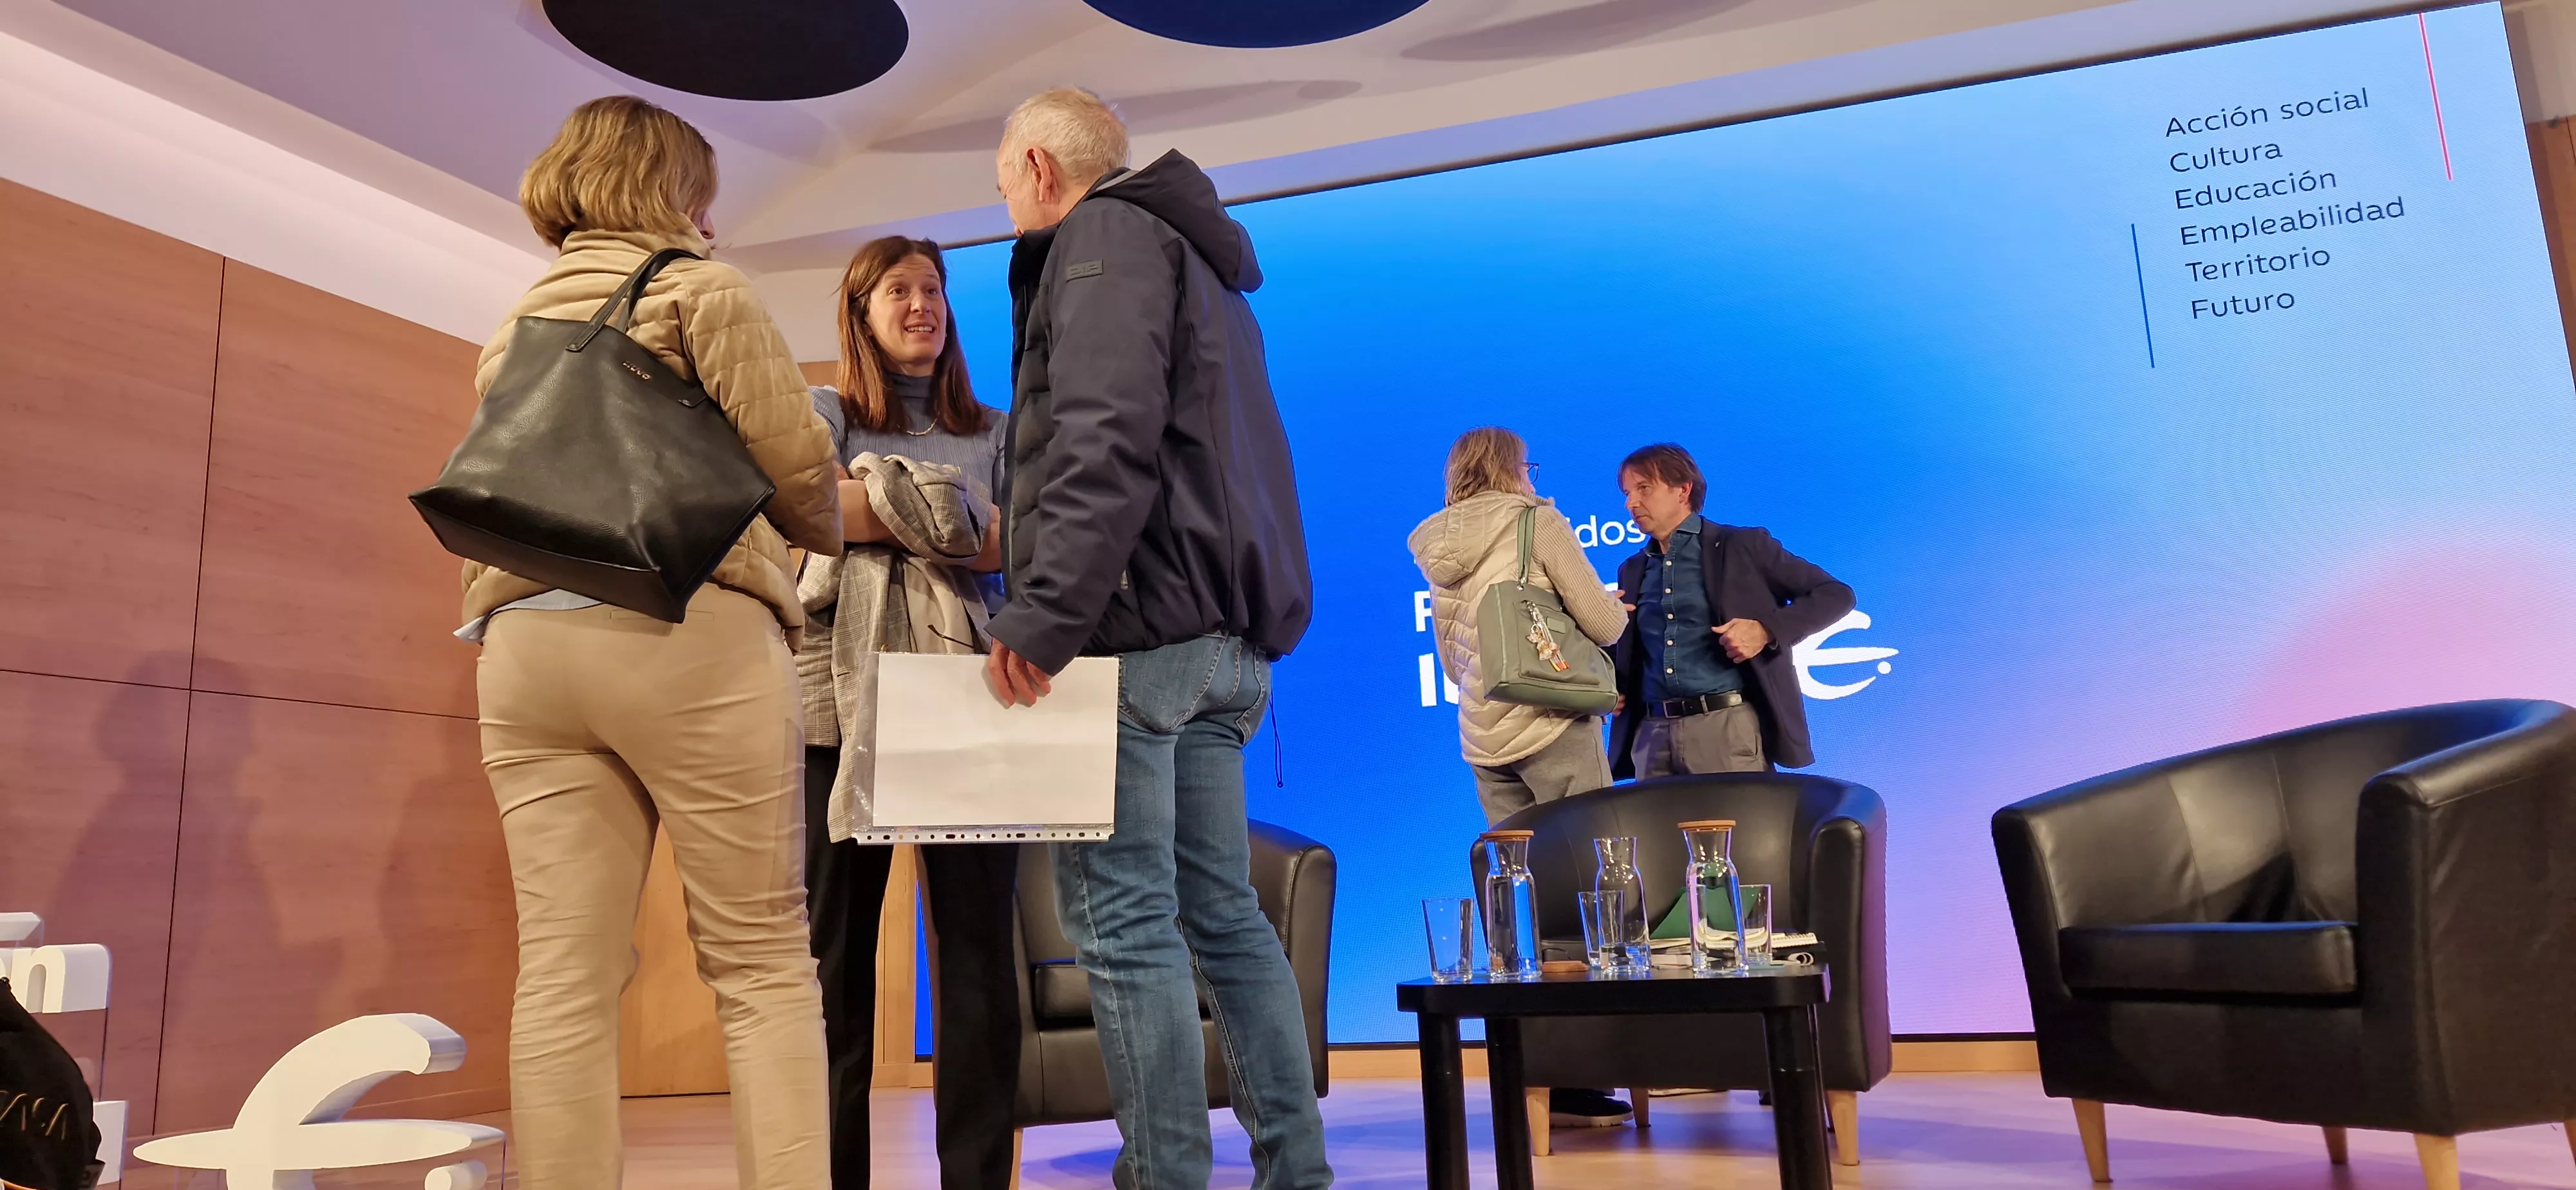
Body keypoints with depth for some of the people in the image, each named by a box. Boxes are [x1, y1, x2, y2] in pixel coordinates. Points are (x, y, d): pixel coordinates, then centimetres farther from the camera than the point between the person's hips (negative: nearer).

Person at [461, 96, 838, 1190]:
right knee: (761, 958, -2)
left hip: (528, 644, 6)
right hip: (688, 635, -6)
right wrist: (827, 532, 16)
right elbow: (793, 453, -2)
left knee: (564, 969, 2)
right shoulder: (697, 288, 4)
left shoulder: (515, 324, 24)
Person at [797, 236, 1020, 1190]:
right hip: (846, 694, -1)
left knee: (977, 941, -2)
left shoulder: (994, 433, 20)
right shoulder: (827, 414, 13)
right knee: (834, 942, 0)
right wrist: (959, 525, -8)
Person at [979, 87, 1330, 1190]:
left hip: (1136, 630, -9)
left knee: (1122, 922, -7)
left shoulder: (1103, 239, -1)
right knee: (1224, 913, 10)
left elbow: (1108, 441, -18)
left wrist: (1044, 614, -21)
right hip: (1222, 637, 10)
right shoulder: (1197, 261, 28)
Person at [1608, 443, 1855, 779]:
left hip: (1728, 725, -4)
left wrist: (1766, 630, -12)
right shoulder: (1632, 571, 17)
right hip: (1652, 735, 5)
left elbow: (1835, 594, 2)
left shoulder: (1742, 546, 2)